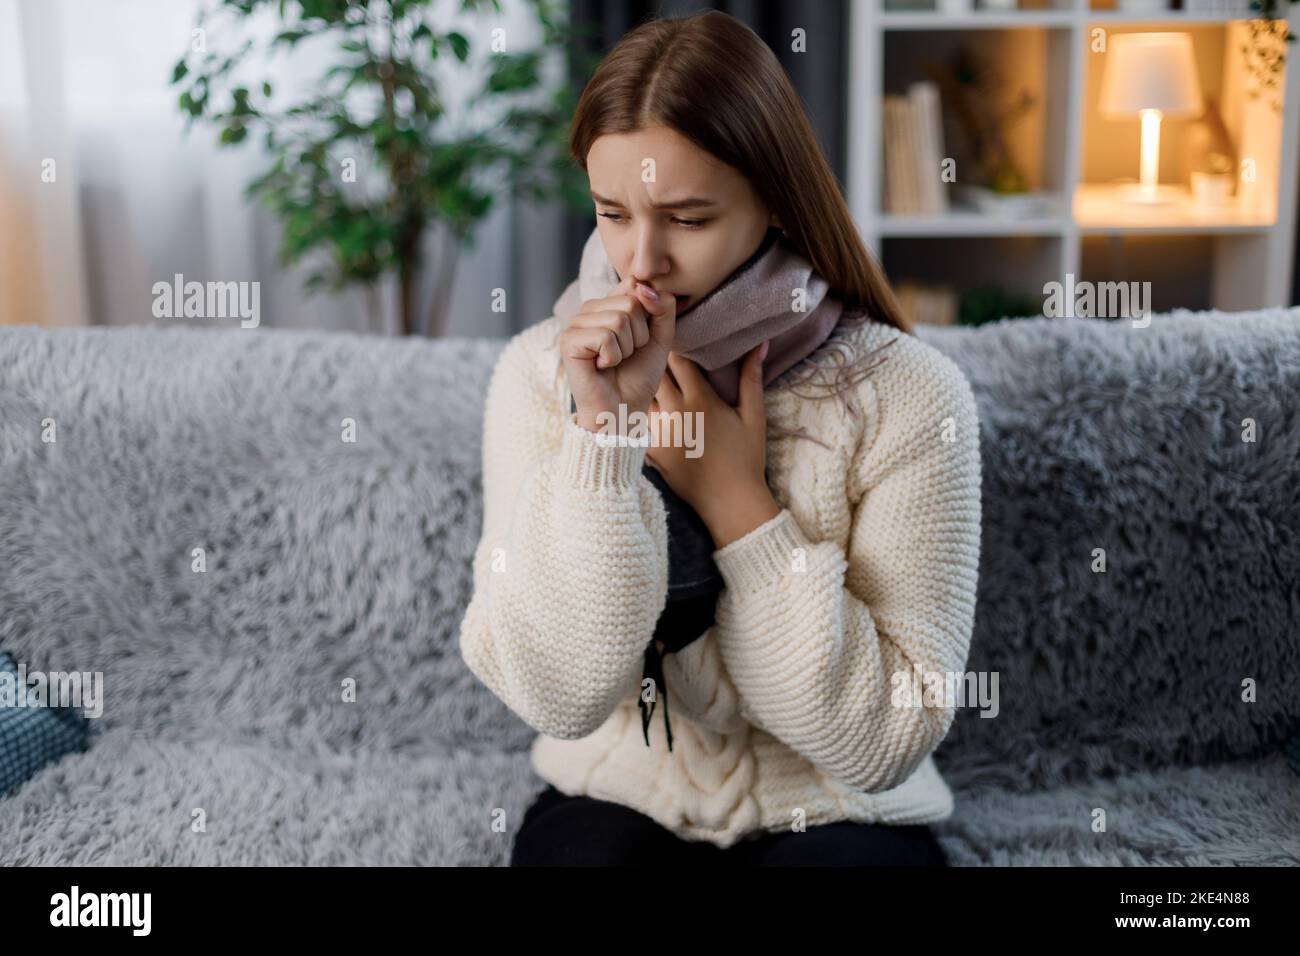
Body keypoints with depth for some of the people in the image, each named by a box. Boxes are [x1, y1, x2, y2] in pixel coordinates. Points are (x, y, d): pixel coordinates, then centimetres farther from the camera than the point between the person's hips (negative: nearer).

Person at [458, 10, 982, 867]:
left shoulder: (907, 395, -13)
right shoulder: (544, 372, -7)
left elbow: (886, 742, -14)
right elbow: (557, 697, -15)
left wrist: (736, 503, -18)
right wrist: (603, 428, -24)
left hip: (832, 817, 0)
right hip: (618, 802, 0)